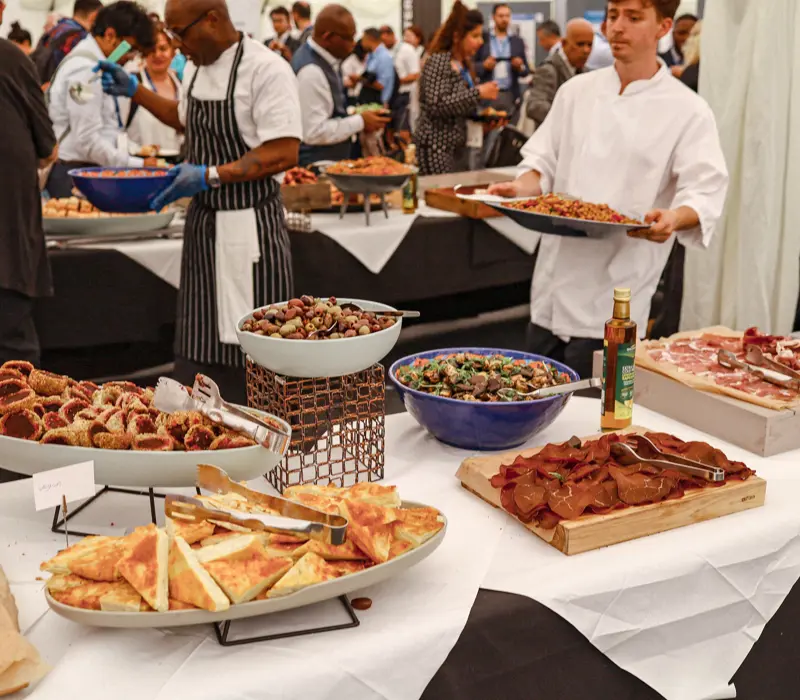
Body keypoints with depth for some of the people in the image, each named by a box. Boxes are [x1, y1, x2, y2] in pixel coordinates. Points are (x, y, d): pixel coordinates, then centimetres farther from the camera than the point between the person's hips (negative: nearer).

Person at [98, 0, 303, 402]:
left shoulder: (266, 69, -14)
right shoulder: (198, 68, 11)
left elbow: (284, 153, -20)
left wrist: (210, 175, -22)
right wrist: (134, 91, 21)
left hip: (250, 226, -7)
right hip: (203, 222, 8)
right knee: (198, 350, 10)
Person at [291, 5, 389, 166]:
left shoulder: (323, 58, 6)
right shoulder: (311, 71, -23)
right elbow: (315, 132, -26)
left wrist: (358, 120, 5)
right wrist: (360, 122, -17)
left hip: (329, 160, 9)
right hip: (317, 166, -9)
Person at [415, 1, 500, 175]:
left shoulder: (464, 65, 15)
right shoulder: (438, 61, -9)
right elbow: (436, 105, -21)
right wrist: (478, 93, -19)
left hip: (460, 147, 8)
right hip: (439, 149, -8)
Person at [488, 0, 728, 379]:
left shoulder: (687, 111, -4)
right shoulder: (578, 90, 8)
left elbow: (706, 194, -10)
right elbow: (545, 164, 12)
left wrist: (673, 218, -31)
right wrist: (523, 187, -9)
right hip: (552, 291, 4)